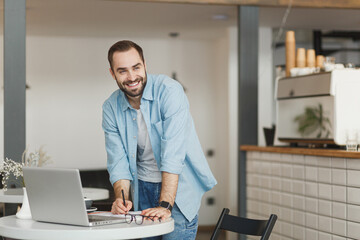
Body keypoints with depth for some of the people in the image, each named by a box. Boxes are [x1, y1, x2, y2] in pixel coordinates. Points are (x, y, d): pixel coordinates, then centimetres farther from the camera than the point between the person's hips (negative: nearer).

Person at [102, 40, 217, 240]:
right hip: (143, 188, 4)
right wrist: (121, 197, -23)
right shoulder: (110, 108, -4)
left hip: (179, 186, -4)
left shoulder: (170, 91, -20)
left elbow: (173, 154, -27)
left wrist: (165, 205, -32)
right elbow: (118, 162, -4)